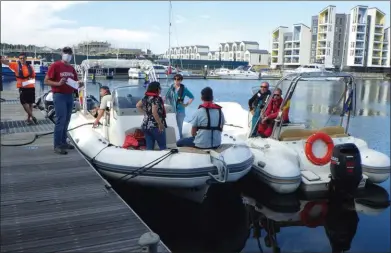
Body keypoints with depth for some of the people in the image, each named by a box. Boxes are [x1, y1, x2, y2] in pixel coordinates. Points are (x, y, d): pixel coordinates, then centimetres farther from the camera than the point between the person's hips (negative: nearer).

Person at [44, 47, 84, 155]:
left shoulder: (71, 68, 15)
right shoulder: (55, 66, -6)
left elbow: (75, 80, 22)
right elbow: (46, 81, -9)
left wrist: (79, 83, -2)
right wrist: (58, 83, -24)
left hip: (70, 96, 7)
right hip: (59, 96, -7)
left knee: (66, 121, 11)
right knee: (60, 120, -12)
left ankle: (63, 142, 20)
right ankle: (57, 145, -8)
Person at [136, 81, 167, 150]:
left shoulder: (146, 97, 8)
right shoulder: (156, 98, -15)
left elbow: (137, 105, 22)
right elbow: (154, 112, -26)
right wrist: (160, 124, -19)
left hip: (146, 125, 7)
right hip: (155, 126, -7)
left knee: (149, 148, 10)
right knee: (163, 147, 7)